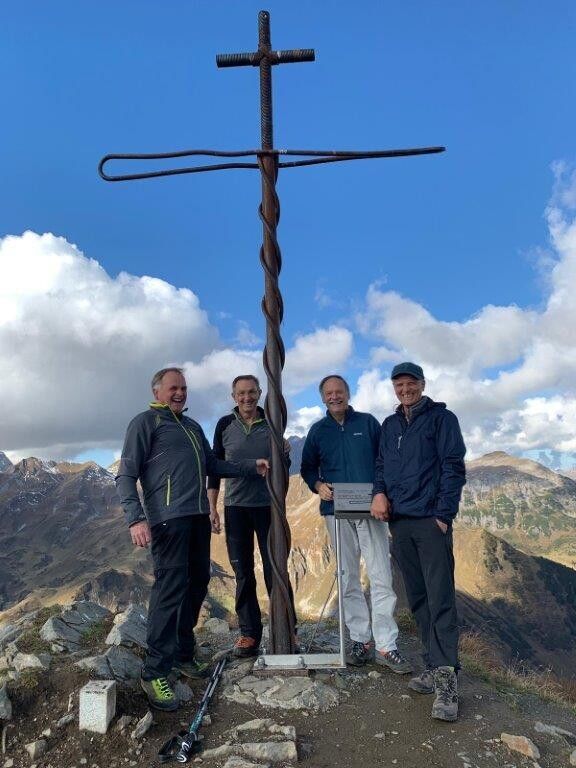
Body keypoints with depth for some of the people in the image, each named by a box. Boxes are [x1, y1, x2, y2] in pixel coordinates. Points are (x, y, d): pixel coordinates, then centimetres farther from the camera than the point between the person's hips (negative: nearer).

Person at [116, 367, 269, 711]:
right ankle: (155, 673, 0)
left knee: (197, 583, 13)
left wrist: (251, 467, 16)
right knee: (171, 586, -10)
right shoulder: (146, 422, 0)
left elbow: (213, 465, 26)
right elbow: (126, 476, -7)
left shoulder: (192, 426, 22)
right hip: (168, 517, -8)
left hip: (199, 516, 8)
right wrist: (136, 518, -19)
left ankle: (183, 653, 29)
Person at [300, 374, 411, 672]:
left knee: (381, 578, -3)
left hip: (370, 510, -2)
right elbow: (307, 467, 15)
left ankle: (386, 646, 4)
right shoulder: (318, 430, 9)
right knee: (348, 579, 8)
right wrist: (318, 485, -6)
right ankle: (360, 640, 19)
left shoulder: (368, 422, 4)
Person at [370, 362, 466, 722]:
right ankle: (435, 666, 19)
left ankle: (446, 680, -4)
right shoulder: (389, 425, 17)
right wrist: (380, 492, 0)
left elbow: (453, 467, -5)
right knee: (418, 599, 10)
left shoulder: (442, 418, 1)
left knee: (440, 599, -8)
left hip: (431, 520, -6)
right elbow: (381, 465, 20)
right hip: (399, 522, 6)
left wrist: (444, 513, -13)